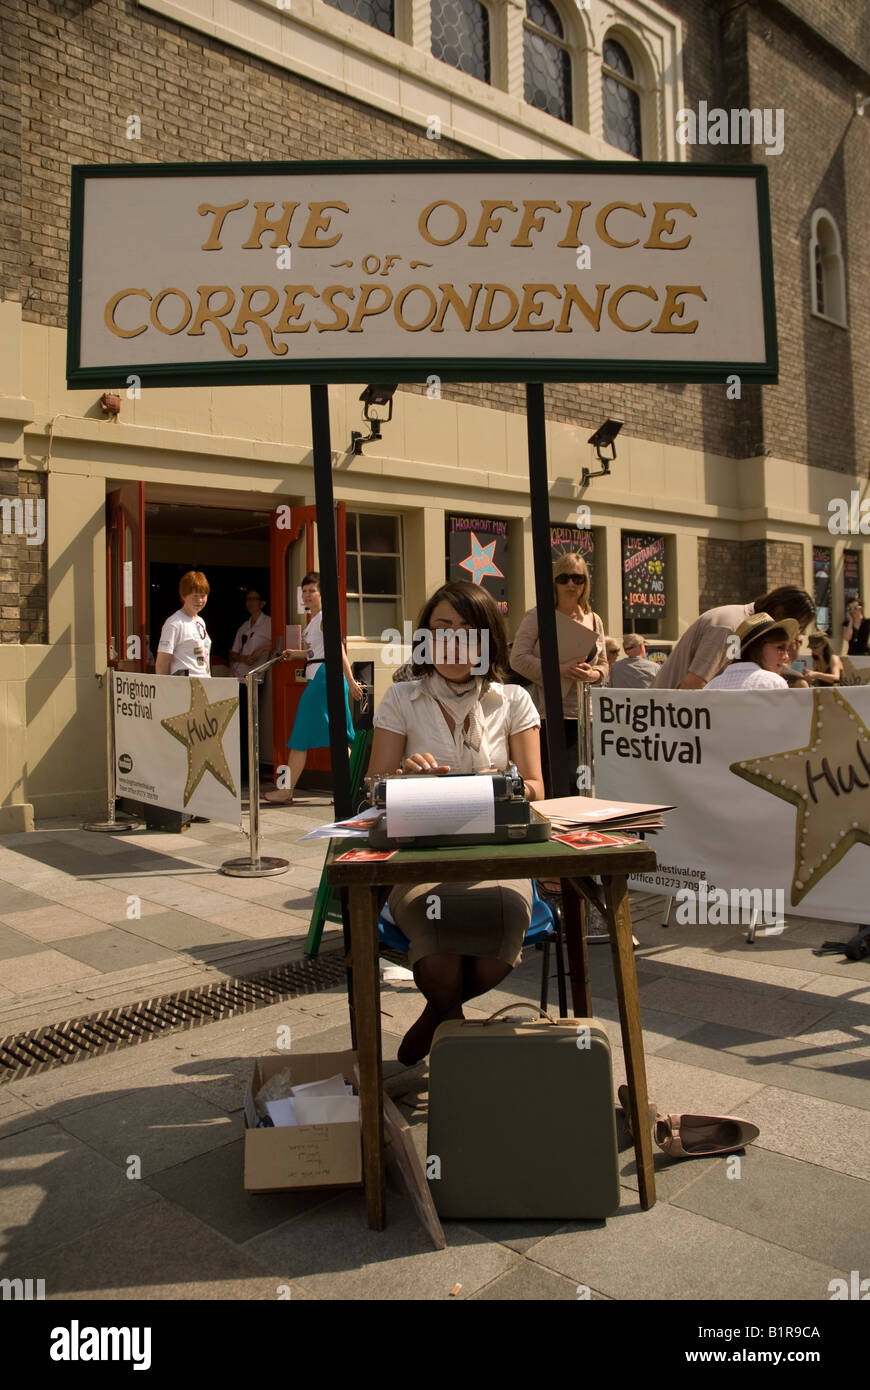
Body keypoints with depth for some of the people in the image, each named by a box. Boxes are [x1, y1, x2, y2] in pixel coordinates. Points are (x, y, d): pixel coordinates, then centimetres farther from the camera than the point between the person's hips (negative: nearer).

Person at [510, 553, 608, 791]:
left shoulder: (594, 621, 15)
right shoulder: (537, 617, 0)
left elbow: (604, 665, 18)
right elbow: (518, 658, -8)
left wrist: (592, 674, -7)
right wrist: (558, 669, -20)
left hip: (584, 715, 4)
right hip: (547, 712, -4)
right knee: (551, 785, -3)